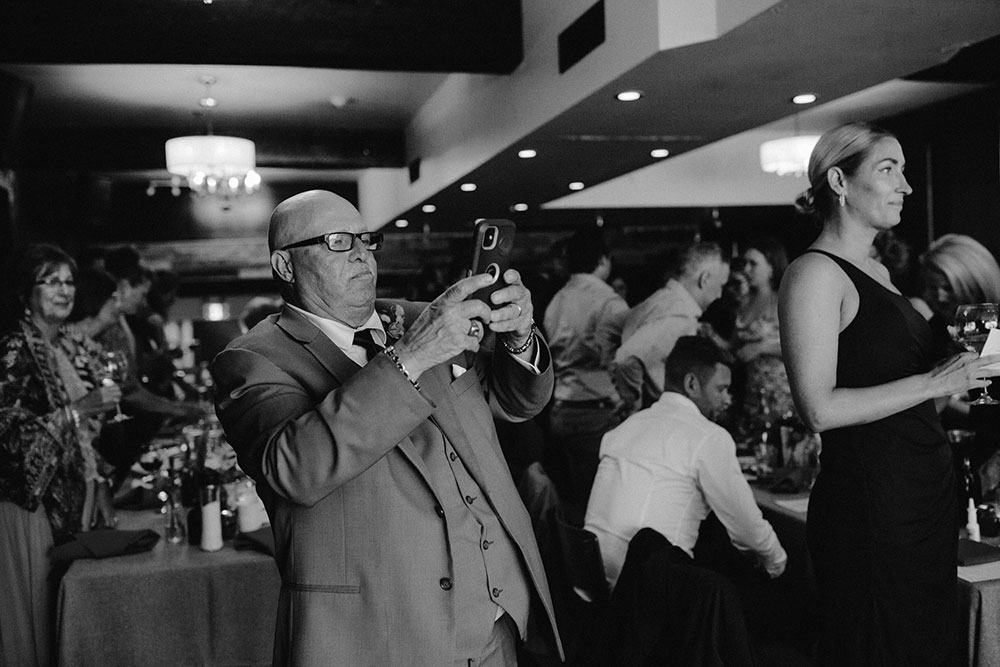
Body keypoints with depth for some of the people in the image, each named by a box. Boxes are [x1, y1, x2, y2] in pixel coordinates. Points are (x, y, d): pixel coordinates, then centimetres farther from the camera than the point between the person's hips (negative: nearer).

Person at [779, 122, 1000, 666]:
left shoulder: (876, 270, 15)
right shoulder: (815, 273, -13)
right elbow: (820, 409, -21)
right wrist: (935, 381, -19)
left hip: (923, 492, 9)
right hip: (869, 501, -9)